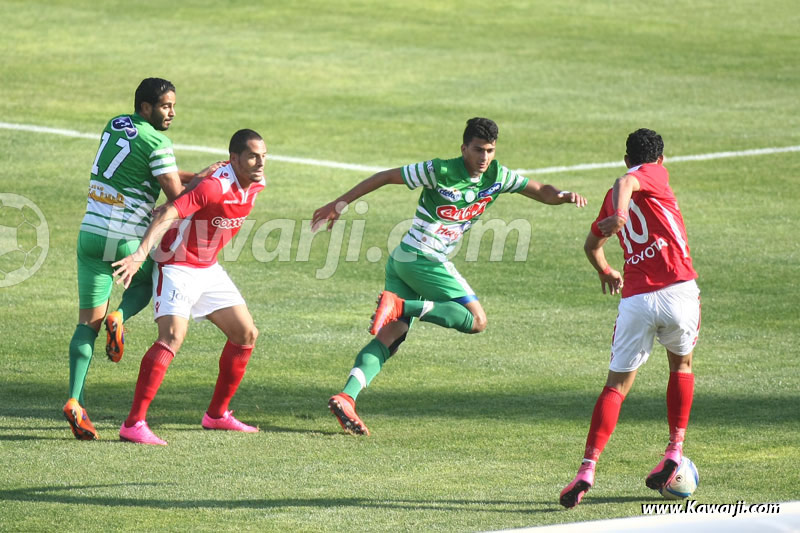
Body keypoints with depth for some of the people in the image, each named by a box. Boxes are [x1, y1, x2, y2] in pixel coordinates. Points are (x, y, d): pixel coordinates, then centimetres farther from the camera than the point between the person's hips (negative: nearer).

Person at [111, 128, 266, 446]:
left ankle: (217, 414, 24)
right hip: (177, 268, -9)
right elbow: (167, 215, -36)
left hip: (209, 270, 9)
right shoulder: (214, 186, -27)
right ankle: (133, 424, -26)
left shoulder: (256, 183, -2)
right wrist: (140, 255, -46)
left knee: (246, 335, 10)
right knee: (172, 337, -24)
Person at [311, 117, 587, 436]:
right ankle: (401, 306, -20)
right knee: (476, 320, -11)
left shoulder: (497, 177, 7)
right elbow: (385, 177, -6)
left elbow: (539, 191, 10)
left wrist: (562, 195, -14)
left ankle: (346, 397, -11)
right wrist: (341, 203, -5)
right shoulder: (439, 171, -12)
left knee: (390, 338, -1)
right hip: (422, 257, -8)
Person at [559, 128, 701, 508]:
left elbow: (591, 244, 35)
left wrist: (606, 272, 54)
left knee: (616, 385, 5)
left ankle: (588, 469, -9)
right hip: (678, 289, -3)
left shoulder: (612, 197, 20)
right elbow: (627, 183, -19)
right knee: (681, 365, 23)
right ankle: (675, 451, 18)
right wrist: (620, 215, -38)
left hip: (636, 299, 3)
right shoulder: (655, 175, 5)